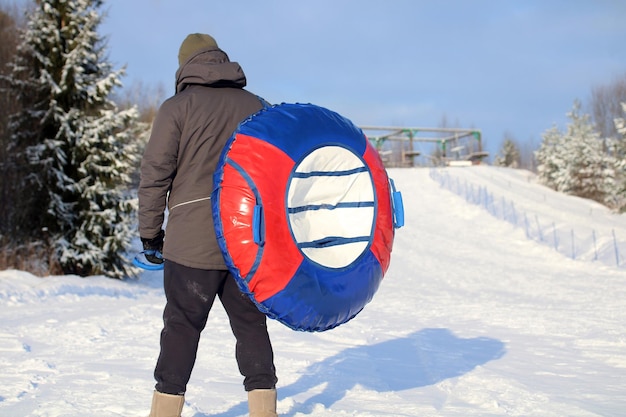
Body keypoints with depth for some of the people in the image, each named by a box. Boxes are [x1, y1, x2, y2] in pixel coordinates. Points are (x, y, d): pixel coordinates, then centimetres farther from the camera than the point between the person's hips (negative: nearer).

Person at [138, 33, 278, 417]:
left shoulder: (177, 107, 0)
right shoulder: (258, 107, 10)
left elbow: (155, 173, -3)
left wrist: (150, 231, 6)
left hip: (192, 242, -3)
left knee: (182, 327, 5)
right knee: (251, 325, 11)